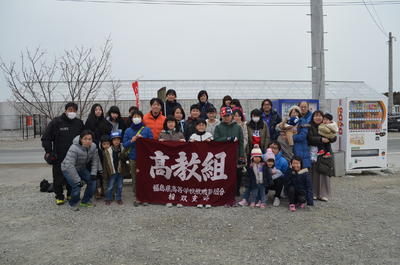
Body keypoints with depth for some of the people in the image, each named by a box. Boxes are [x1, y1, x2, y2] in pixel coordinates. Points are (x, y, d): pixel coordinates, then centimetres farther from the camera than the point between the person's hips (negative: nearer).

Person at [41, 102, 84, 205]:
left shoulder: (79, 123, 5)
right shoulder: (56, 122, -6)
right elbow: (46, 137, -3)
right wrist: (48, 151, -8)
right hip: (59, 157, -3)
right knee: (59, 177, 3)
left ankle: (71, 194, 26)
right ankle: (59, 196, 17)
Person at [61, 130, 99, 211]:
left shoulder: (93, 147, -16)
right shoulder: (74, 149, -35)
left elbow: (95, 161, -4)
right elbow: (69, 166, -36)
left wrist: (93, 174, -13)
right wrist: (78, 180, -35)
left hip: (82, 168, 6)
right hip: (68, 169, -6)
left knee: (92, 181, -6)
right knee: (77, 185, -22)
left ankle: (85, 201, 13)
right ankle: (73, 204, 6)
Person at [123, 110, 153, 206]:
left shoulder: (147, 129, 3)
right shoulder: (128, 131, 7)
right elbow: (124, 144, 5)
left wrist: (143, 139, -14)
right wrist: (131, 141, -13)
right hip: (133, 158, 1)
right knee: (135, 179, 5)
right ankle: (136, 197, 15)